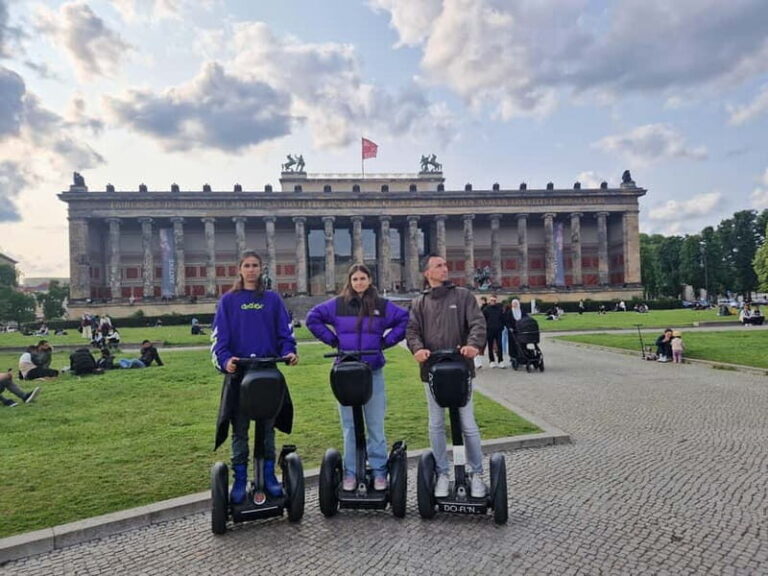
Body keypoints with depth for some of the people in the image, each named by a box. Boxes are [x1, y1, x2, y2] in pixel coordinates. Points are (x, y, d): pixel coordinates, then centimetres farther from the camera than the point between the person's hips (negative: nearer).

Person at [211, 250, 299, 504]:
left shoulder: (273, 299, 8)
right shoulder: (228, 301, 4)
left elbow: (285, 331, 6)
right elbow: (218, 336, -2)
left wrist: (289, 352, -13)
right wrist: (225, 359, -20)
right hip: (239, 373, -1)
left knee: (267, 427, 10)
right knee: (239, 430, 6)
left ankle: (269, 476, 21)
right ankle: (240, 481, 16)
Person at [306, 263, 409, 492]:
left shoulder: (382, 306, 4)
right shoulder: (337, 305, 3)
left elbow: (405, 320, 8)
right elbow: (312, 318, 10)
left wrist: (386, 341, 0)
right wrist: (332, 340, 2)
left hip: (374, 372, 0)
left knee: (376, 425, 4)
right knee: (349, 425, 7)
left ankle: (379, 472, 13)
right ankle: (350, 473, 15)